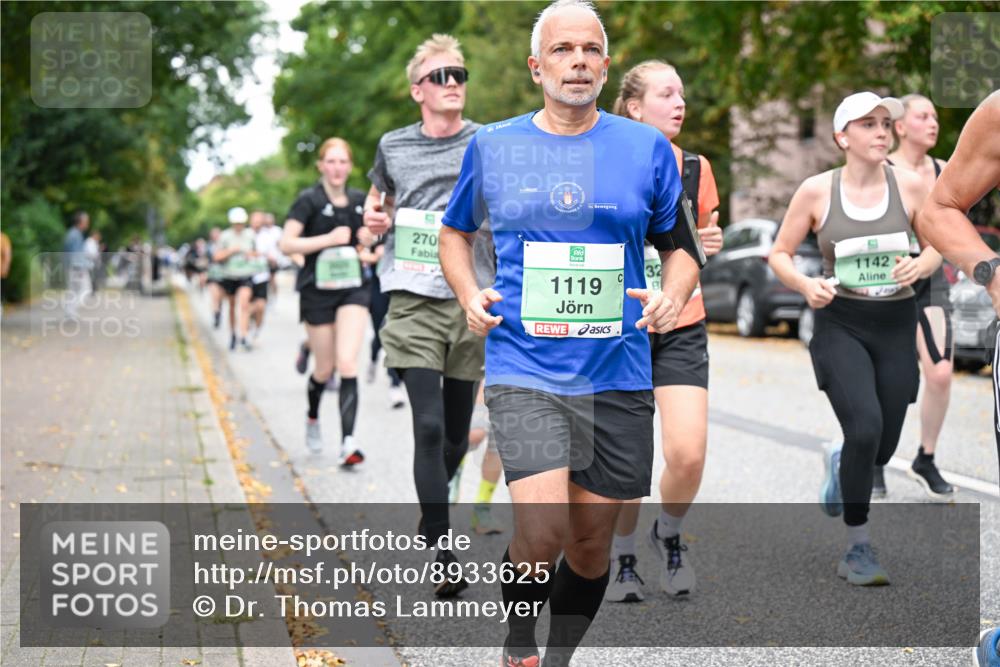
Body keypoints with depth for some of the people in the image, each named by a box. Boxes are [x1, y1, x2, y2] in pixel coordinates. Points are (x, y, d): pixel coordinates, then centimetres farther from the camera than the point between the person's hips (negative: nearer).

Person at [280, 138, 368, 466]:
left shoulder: (359, 200, 7)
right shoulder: (309, 200, -7)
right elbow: (287, 243, -14)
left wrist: (369, 238, 3)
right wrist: (329, 239, -20)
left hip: (353, 289, 2)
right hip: (317, 291, -2)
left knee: (347, 363, -12)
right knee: (325, 368, 8)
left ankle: (348, 442, -16)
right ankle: (313, 417, 41)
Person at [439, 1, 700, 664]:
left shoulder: (647, 147, 5)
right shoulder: (492, 145, 4)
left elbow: (680, 243, 14)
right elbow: (456, 233, 19)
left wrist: (674, 294, -7)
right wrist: (470, 295, 0)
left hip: (618, 377, 2)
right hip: (524, 372, -2)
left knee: (591, 544, 9)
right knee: (542, 534, -17)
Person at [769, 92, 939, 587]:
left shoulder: (911, 186, -3)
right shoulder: (816, 191, -6)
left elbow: (940, 245, 9)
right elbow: (779, 254, 2)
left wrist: (920, 265, -14)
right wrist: (805, 284, -17)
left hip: (895, 324, 3)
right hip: (840, 324, -2)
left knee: (882, 449, 6)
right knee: (865, 428, -22)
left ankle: (839, 461, 46)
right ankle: (858, 548, -6)